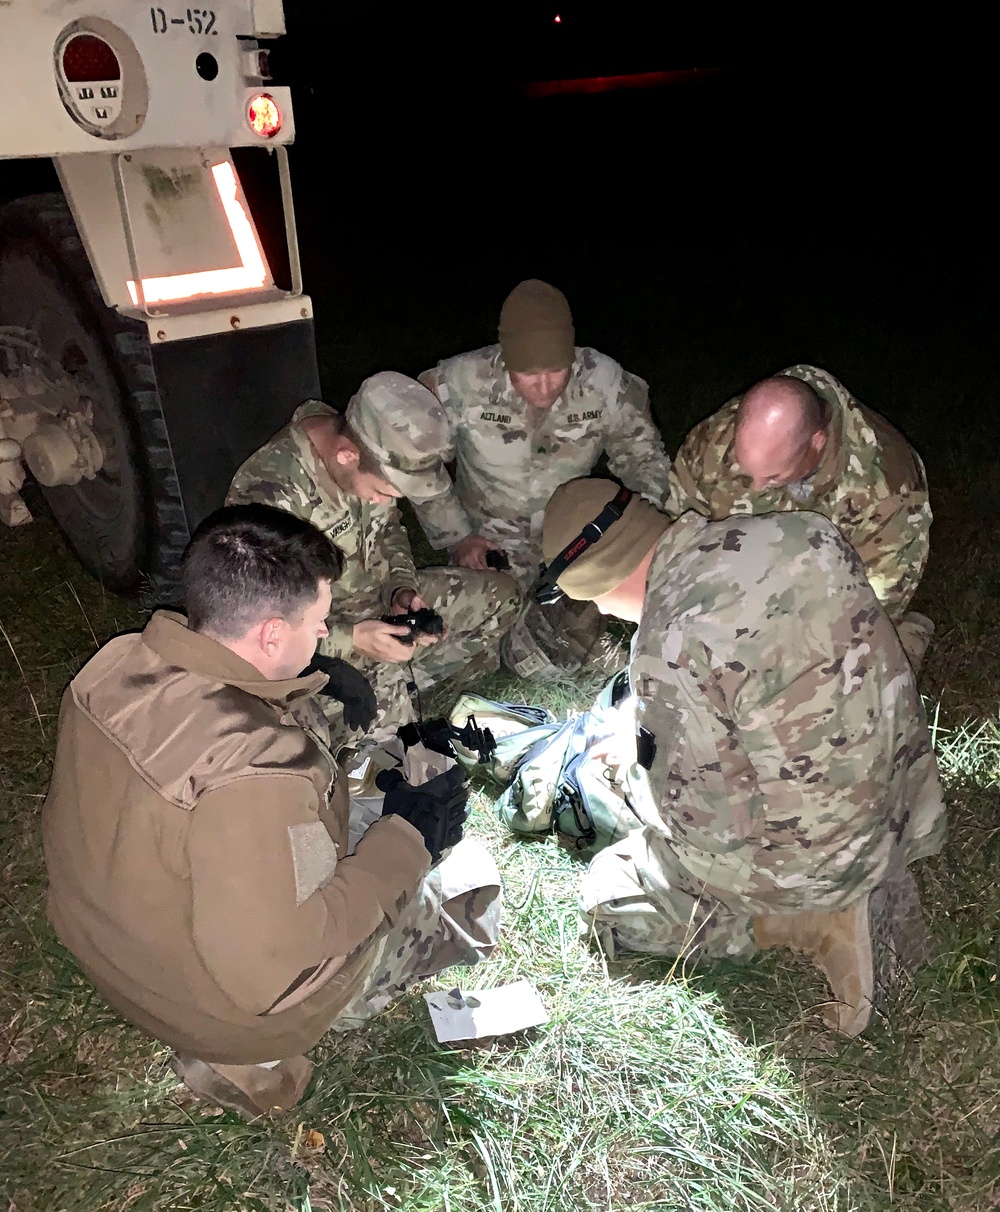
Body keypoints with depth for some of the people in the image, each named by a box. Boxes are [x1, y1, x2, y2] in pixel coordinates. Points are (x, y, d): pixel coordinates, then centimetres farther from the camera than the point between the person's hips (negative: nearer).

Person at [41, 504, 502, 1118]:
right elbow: (268, 968, -31)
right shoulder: (256, 774, -40)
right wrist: (404, 841, -24)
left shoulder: (115, 664, -15)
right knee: (466, 871, 9)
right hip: (241, 1002, -7)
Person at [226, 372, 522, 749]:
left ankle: (398, 686, 4)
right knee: (381, 714, -27)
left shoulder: (370, 457, -12)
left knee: (500, 595, 5)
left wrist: (401, 588, -10)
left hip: (376, 594, 7)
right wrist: (351, 640, -33)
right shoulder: (268, 495, -32)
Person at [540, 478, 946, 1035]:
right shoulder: (804, 530, -10)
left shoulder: (670, 651, -29)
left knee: (609, 896, 13)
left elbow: (702, 812, -19)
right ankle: (876, 885, 14)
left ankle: (818, 923, 0)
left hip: (806, 859, -6)